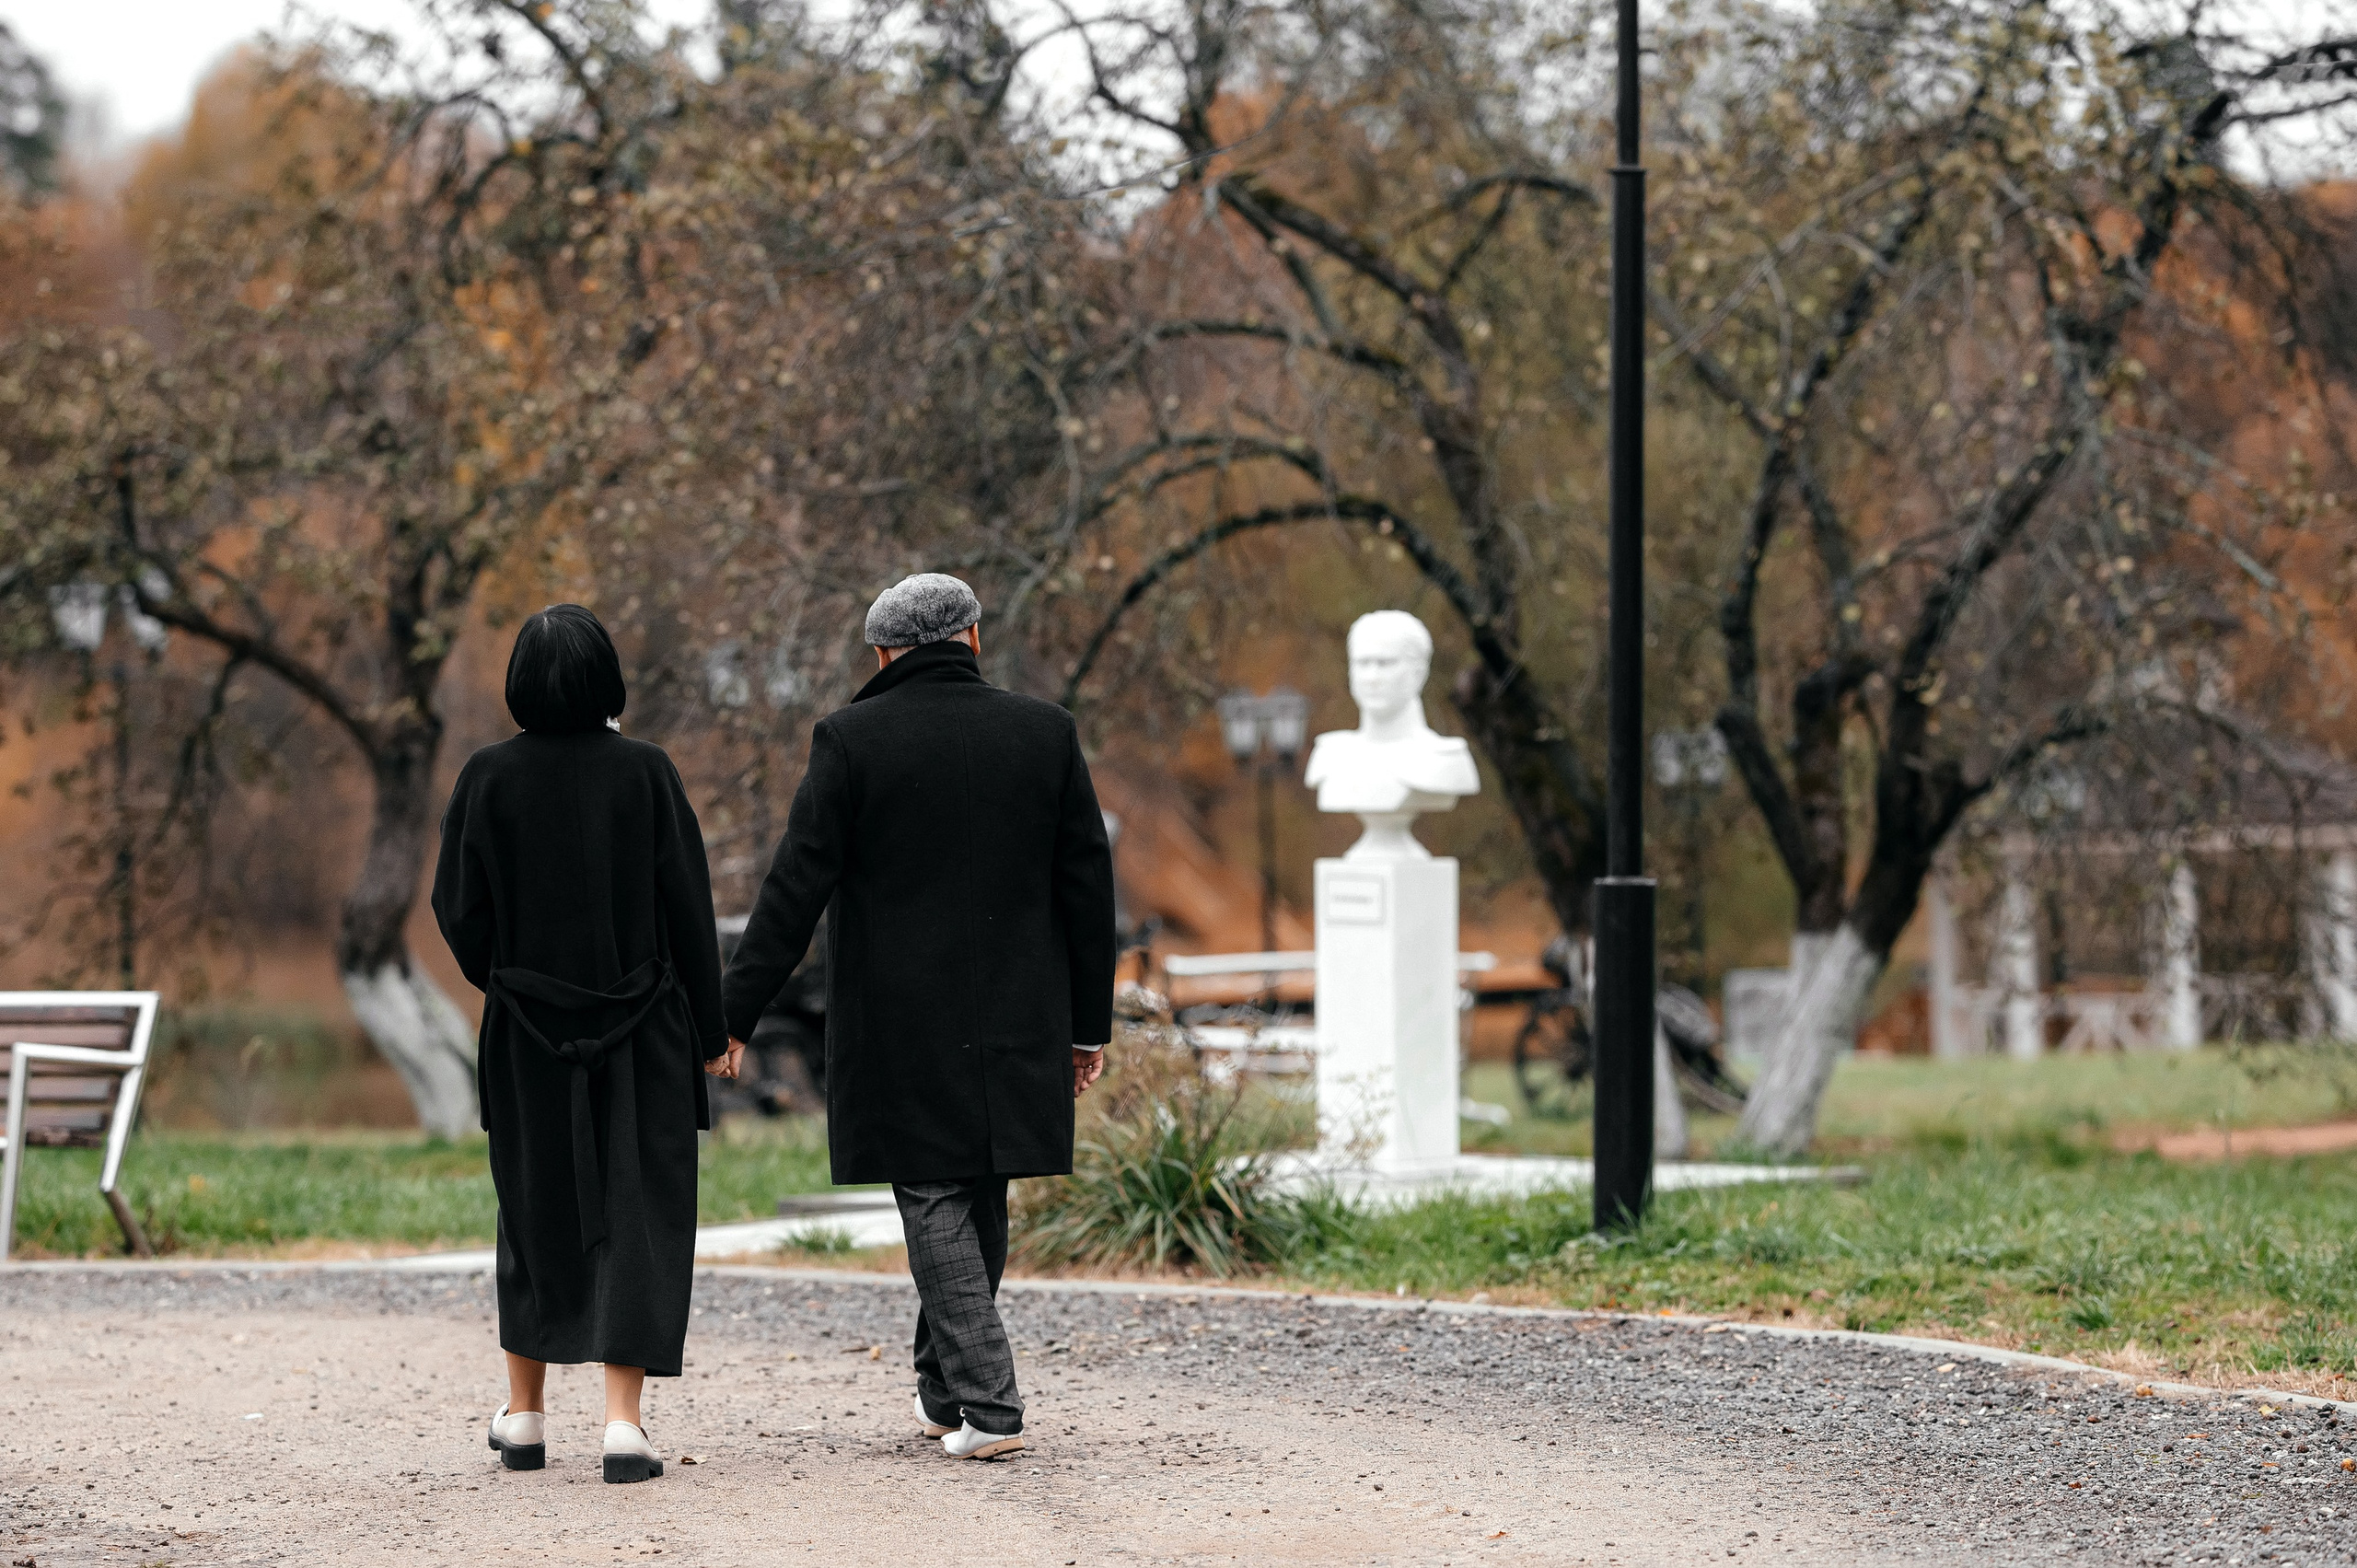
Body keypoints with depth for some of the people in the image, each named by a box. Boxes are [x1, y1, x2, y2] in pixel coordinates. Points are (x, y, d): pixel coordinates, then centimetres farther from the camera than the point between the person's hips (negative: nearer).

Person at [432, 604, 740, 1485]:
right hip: (641, 1031, -1)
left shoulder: (489, 778, -6)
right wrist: (711, 1032, 2)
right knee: (636, 1214, 1)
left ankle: (524, 1417, 24)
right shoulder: (645, 772, -8)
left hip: (528, 1029, 2)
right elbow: (688, 908, -6)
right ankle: (623, 1424, -9)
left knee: (538, 1210, 16)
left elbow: (457, 907, -1)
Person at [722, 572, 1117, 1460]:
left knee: (935, 1204, 0)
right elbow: (1088, 886, 5)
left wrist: (733, 1016, -3)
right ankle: (941, 1389, 25)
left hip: (899, 1033, -3)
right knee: (980, 1203, 15)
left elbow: (796, 888, -8)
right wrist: (1088, 1023, 12)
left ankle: (986, 1405, -8)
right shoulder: (1044, 732, 3)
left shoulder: (851, 740, -6)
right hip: (1013, 1023, 3)